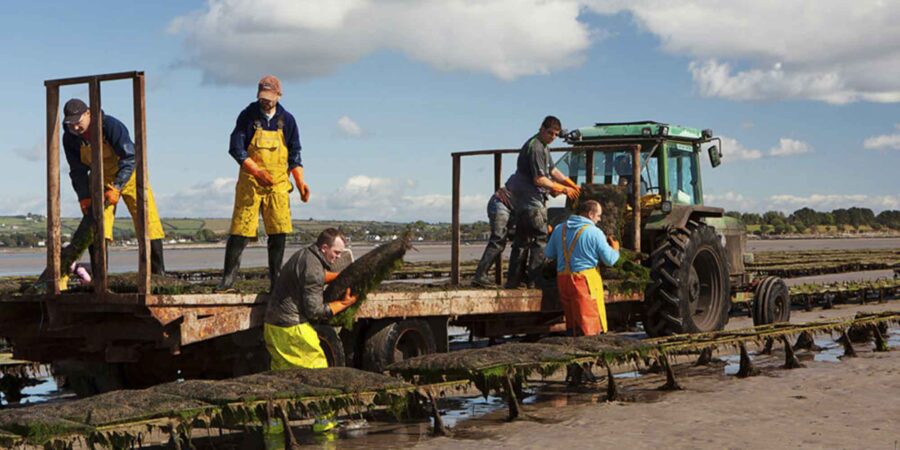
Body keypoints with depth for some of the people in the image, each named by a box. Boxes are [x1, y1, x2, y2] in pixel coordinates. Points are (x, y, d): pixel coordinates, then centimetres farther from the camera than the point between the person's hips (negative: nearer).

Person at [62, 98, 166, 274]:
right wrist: (84, 198, -15)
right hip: (100, 179, 4)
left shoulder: (111, 126, -28)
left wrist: (116, 188, -33)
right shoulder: (70, 138, -14)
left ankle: (158, 272, -2)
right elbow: (78, 171, -5)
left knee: (148, 221, -8)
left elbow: (130, 158, -27)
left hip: (127, 175, -4)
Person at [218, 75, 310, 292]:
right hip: (250, 182, -2)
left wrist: (300, 181, 1)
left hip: (278, 184, 2)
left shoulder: (287, 120, 7)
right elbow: (236, 148, -6)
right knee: (240, 229, -5)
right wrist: (256, 171, -19)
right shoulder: (248, 116, 0)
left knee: (279, 231, -4)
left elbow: (294, 154, 12)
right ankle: (229, 275, 5)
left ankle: (275, 279, 4)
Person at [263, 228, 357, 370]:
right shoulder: (313, 267, -20)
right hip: (291, 328, -10)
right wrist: (343, 304, -9)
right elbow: (315, 311, -19)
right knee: (317, 369, -3)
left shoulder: (304, 254, 9)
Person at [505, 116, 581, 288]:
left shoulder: (543, 147, 17)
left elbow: (552, 170, 22)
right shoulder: (535, 147, -16)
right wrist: (564, 189, -14)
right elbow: (539, 179, -20)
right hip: (532, 200, -11)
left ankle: (513, 280, 13)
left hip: (522, 201, 11)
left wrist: (572, 184, 11)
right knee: (541, 238, -10)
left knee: (522, 240, 11)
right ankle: (537, 278, -12)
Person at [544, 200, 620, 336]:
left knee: (572, 322, 16)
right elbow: (609, 260, -5)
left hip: (563, 279, 6)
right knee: (589, 326, -4)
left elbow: (549, 254, 16)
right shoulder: (595, 232, -8)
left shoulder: (560, 229, 8)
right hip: (586, 280, -6)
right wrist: (615, 249, 15)